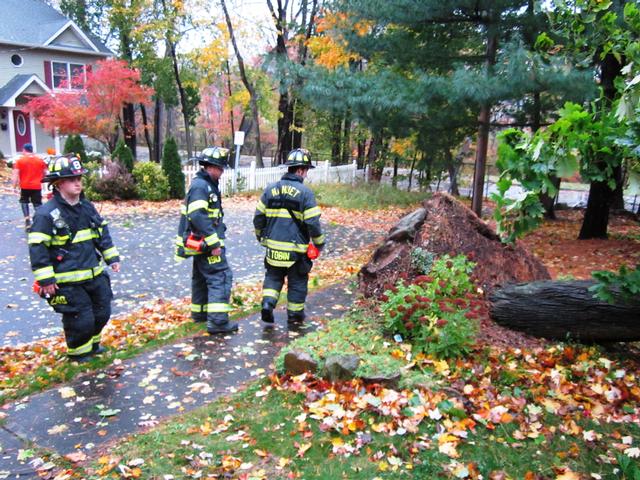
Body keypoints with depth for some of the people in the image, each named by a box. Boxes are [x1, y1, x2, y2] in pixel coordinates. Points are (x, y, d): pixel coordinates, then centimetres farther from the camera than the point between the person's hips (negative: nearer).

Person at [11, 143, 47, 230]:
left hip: (25, 186, -1)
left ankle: (27, 219, 8)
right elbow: (45, 173, 11)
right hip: (37, 187, 1)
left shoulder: (20, 160, -1)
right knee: (37, 204, 4)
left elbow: (15, 175, -6)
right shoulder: (40, 160, 6)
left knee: (24, 201, 20)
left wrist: (15, 187, -2)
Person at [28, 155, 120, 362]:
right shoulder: (46, 213, -16)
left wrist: (112, 257, 14)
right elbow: (37, 248, -17)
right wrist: (46, 279, -17)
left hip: (95, 275, 7)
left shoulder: (87, 207, 7)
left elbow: (102, 233, 17)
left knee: (102, 313, 18)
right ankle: (78, 352, 27)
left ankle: (92, 343, 42)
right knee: (80, 320, 0)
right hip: (67, 281, -7)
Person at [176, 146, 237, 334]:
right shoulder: (200, 186, -17)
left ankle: (199, 312, 34)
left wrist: (215, 239, 25)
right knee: (221, 277, -13)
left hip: (202, 243, 11)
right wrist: (214, 243, -26)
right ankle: (217, 321, -15)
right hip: (205, 243, -11)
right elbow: (199, 217, -26)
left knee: (202, 277, 20)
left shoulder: (208, 185, 15)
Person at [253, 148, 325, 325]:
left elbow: (259, 216, 7)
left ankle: (267, 303, 2)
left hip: (273, 246, 4)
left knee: (273, 276, 20)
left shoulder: (271, 189, 2)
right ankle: (294, 314, 22)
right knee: (297, 282, 13)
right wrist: (319, 242, 2)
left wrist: (261, 235, 23)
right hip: (296, 248, -3)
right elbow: (313, 223, -12)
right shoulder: (305, 192, -11)